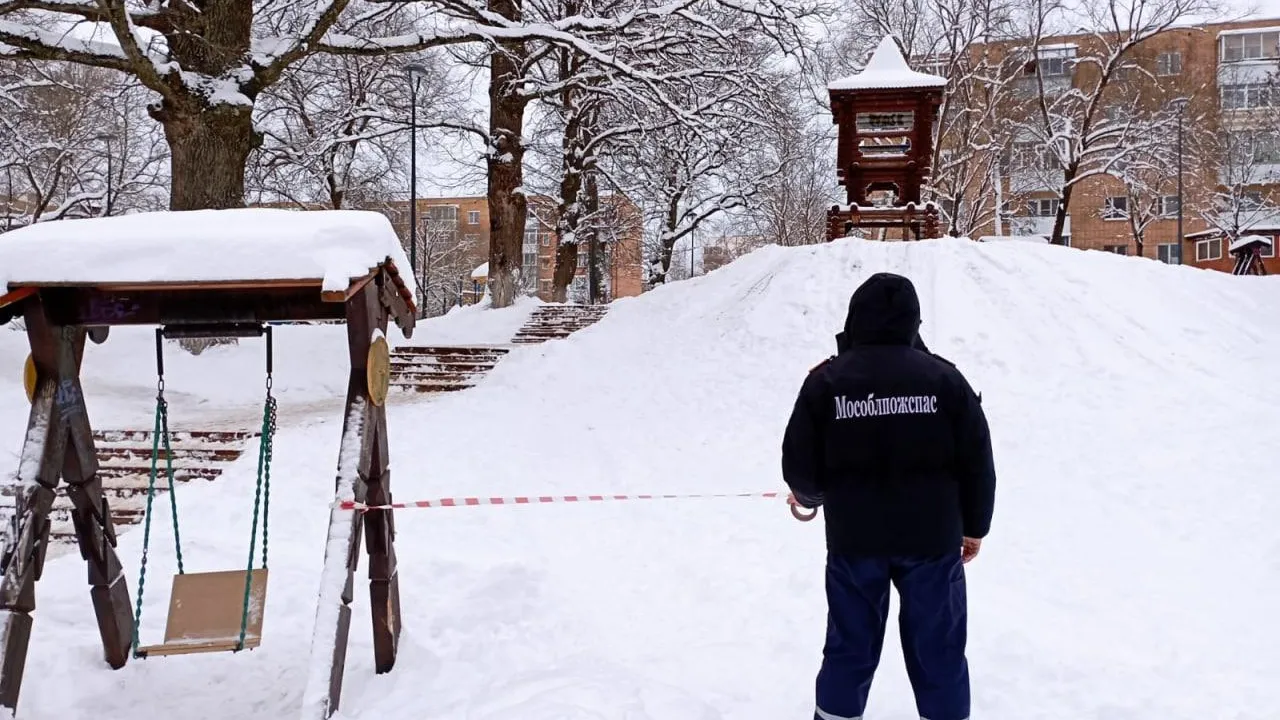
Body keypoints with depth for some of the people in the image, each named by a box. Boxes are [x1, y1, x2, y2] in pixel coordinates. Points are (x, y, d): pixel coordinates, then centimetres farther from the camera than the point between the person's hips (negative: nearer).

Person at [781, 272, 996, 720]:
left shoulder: (826, 381, -7)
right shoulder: (943, 378, -6)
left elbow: (800, 465, -4)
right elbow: (977, 463, -1)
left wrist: (810, 496, 19)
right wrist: (974, 527, 13)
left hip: (853, 539, 0)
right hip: (932, 539, 0)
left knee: (850, 648, 15)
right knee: (938, 649, 13)